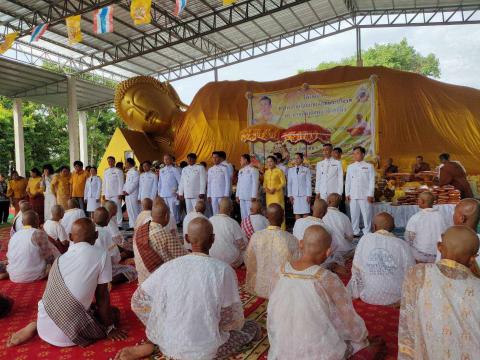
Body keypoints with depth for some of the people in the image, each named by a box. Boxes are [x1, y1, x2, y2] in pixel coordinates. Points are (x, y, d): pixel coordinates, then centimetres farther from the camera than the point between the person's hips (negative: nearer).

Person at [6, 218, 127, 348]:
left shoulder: (61, 258, 12)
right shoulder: (101, 255, -6)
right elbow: (102, 296, -1)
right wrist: (109, 328, 10)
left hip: (44, 327, 7)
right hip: (67, 334, -6)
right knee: (114, 313, 14)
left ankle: (37, 327, 11)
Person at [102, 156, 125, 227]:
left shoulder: (118, 171, -1)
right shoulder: (105, 171, 15)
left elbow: (121, 183, -5)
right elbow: (104, 183, 17)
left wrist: (120, 193, -10)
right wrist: (103, 193, 11)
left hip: (116, 194, -5)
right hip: (107, 194, 5)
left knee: (117, 209, -6)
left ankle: (119, 225, -1)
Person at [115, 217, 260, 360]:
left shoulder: (168, 267, -7)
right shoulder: (223, 270, -16)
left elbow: (138, 300, 4)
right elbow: (232, 317, -8)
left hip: (169, 346, 5)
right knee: (253, 326, 14)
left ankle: (149, 345, 9)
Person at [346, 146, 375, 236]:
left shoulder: (369, 166, 4)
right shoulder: (350, 167, 14)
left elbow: (372, 181, 0)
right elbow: (347, 181, 13)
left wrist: (370, 194, -7)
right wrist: (347, 193, 6)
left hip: (365, 195, -3)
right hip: (353, 196, 3)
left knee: (367, 215, -2)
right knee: (354, 215, 5)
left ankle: (367, 232, 6)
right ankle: (355, 232, 14)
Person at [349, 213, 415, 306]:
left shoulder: (365, 239, -8)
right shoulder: (402, 245, -11)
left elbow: (356, 270, -4)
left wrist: (355, 293, 11)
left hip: (368, 297, 0)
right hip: (395, 298, 1)